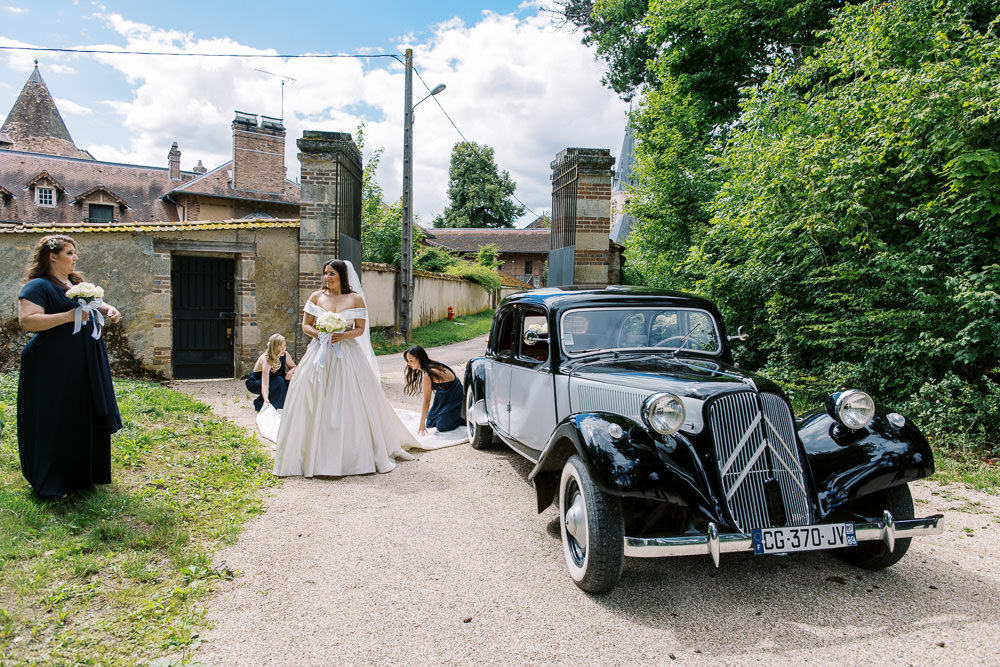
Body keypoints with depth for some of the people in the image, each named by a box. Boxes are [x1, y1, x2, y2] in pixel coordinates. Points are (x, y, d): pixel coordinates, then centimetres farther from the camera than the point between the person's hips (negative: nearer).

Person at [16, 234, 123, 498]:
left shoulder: (78, 284, 16)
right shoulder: (37, 286, -10)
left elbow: (93, 303, 32)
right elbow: (27, 321, -20)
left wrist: (107, 309, 9)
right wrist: (68, 316, -26)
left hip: (86, 367, 9)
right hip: (54, 369, -8)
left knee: (86, 421, 13)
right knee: (56, 425, -1)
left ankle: (83, 474, 27)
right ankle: (51, 483, 10)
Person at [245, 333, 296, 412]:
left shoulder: (285, 354, -18)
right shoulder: (266, 360, -35)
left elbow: (294, 367, 0)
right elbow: (264, 384, -44)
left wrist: (291, 371, -25)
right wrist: (266, 399, -60)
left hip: (273, 378, 5)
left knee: (293, 376, -19)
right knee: (279, 381, -33)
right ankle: (259, 403, -14)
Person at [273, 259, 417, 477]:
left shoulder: (355, 299, 3)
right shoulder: (316, 297, 7)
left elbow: (360, 329, 1)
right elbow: (306, 325, 8)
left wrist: (342, 336, -16)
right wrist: (319, 334, -12)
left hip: (347, 355, -1)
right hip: (320, 353, 2)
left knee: (352, 404, -2)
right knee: (314, 404, -4)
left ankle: (360, 455, 11)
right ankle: (315, 456, 7)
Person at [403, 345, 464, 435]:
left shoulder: (428, 375, -27)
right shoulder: (432, 366, 0)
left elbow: (426, 401, -23)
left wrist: (422, 425, -18)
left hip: (455, 399, -9)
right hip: (445, 398, 9)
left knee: (442, 427, -14)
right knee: (430, 423, 8)